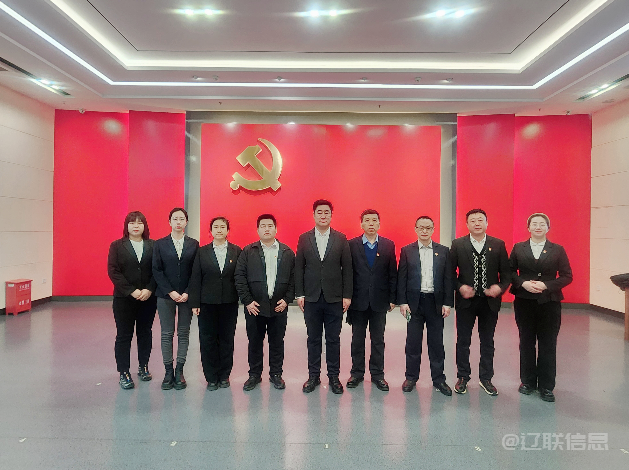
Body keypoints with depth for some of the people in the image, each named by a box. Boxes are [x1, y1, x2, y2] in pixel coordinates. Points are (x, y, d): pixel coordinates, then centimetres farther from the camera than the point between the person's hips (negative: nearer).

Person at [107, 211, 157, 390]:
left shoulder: (153, 246, 4)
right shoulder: (117, 246, 2)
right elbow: (113, 271, -5)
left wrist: (149, 290, -14)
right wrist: (132, 291, -14)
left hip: (148, 298, 2)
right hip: (124, 299, -1)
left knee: (145, 333, 11)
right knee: (124, 336, 4)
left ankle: (143, 366, 27)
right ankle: (124, 373, 14)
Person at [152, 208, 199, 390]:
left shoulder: (194, 244, 3)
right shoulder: (160, 244, 3)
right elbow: (156, 270, -1)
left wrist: (187, 293, -10)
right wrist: (170, 292, -11)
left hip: (187, 295, 0)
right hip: (165, 295, 0)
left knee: (183, 333, 5)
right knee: (167, 334, 4)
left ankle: (179, 371, 15)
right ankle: (168, 372, 15)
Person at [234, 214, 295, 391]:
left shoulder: (287, 252, 6)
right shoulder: (248, 251, 3)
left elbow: (293, 277, 4)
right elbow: (239, 277, -2)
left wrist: (287, 299, -5)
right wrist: (247, 301, -8)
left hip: (279, 306, 1)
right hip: (254, 306, 0)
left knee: (277, 342, 9)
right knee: (254, 342, 9)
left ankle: (276, 374, 25)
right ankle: (254, 375, 25)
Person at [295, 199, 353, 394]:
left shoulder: (341, 239, 2)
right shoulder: (304, 239, 4)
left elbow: (347, 268, 1)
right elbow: (299, 268, 3)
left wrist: (347, 295, -3)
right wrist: (299, 294, -2)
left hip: (334, 298, -1)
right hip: (311, 298, 1)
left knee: (333, 339, 8)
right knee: (313, 339, 10)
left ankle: (334, 376, 21)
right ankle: (313, 376, 23)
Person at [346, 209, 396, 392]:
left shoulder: (388, 245, 3)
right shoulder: (352, 245, 0)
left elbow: (393, 274, 3)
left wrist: (392, 298, 0)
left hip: (379, 300, 1)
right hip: (358, 300, -1)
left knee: (378, 339, 10)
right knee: (357, 339, 10)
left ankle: (378, 374, 23)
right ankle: (357, 373, 24)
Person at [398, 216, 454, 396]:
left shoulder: (443, 251, 5)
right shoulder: (407, 251, 3)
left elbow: (448, 278, 4)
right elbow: (401, 278, 1)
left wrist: (447, 303, -2)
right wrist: (402, 302, -5)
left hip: (435, 302, 1)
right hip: (414, 302, 0)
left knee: (437, 343, 8)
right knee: (413, 342, 8)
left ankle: (438, 379, 22)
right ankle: (411, 377, 22)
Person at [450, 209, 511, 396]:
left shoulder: (498, 245, 2)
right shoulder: (458, 245, -1)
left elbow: (506, 272, 3)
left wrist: (500, 287, -15)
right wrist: (460, 287, -14)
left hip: (490, 301, 1)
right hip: (466, 300, -1)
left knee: (487, 341, 13)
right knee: (463, 341, 9)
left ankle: (486, 378, 28)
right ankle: (462, 377, 24)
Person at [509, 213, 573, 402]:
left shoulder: (558, 250, 3)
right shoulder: (518, 248, 5)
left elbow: (567, 276, -1)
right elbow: (510, 272, 4)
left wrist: (546, 285, -14)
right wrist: (523, 283, -14)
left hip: (549, 303, -1)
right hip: (524, 302, 1)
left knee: (548, 345, 4)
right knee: (526, 343, 10)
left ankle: (546, 386, 17)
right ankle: (528, 381, 24)